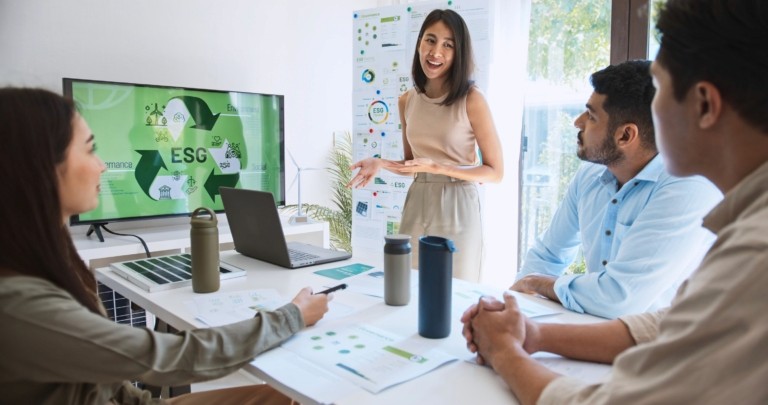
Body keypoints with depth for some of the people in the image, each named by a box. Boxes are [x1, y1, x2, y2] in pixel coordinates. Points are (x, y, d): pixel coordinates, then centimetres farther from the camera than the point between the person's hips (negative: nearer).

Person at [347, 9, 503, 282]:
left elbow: (495, 172, -9)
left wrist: (437, 167, -19)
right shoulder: (407, 101, 5)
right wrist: (380, 164, -4)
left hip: (456, 208, -4)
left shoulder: (471, 99, -11)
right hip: (416, 205, 5)